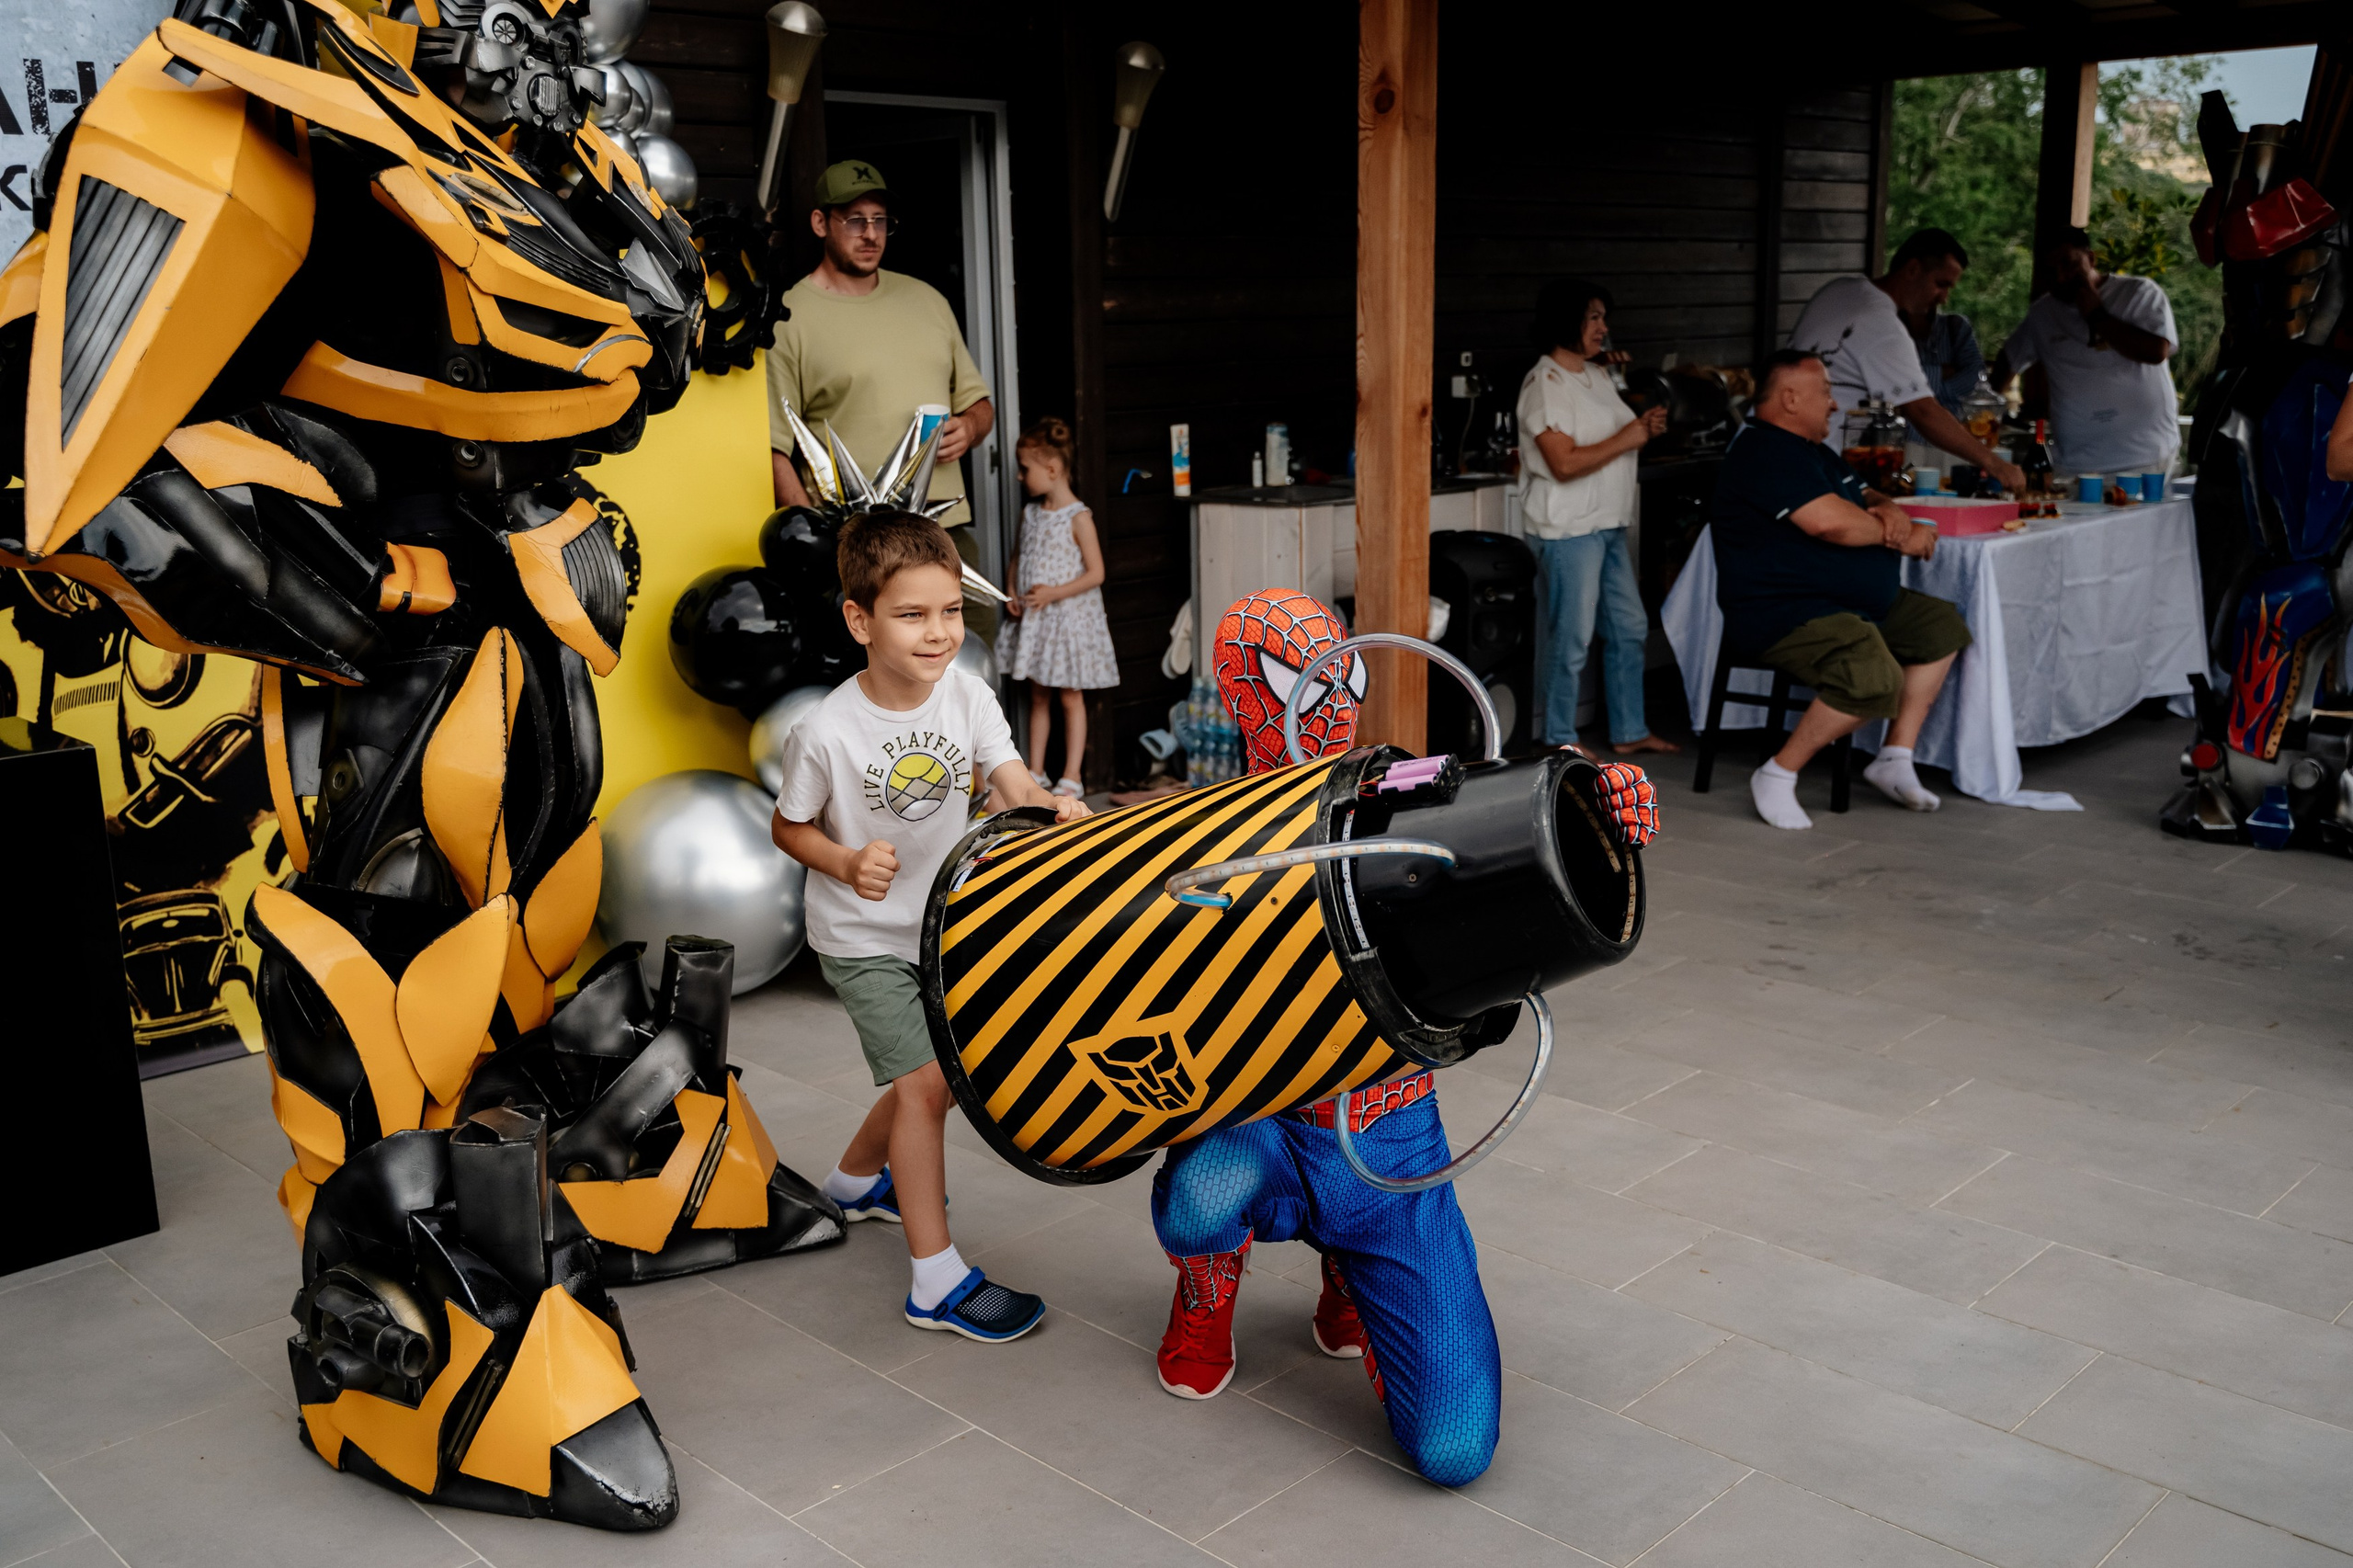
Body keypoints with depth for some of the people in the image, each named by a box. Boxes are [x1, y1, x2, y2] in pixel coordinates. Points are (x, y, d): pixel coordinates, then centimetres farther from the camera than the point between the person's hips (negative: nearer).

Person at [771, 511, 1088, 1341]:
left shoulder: (967, 697, -13)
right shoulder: (827, 731, -23)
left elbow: (1017, 788, -19)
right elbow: (789, 827, -9)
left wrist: (1055, 809, -40)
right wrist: (847, 863, -27)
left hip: (943, 923, 6)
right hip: (862, 938, -5)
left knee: (935, 1075, 19)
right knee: (925, 1081, -12)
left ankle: (857, 1178, 49)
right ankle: (937, 1280, -1)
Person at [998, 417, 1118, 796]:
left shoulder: (1078, 518, -12)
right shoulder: (1030, 514, 7)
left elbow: (1096, 573, -14)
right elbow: (1017, 560, 18)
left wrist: (1055, 593, -21)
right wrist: (1011, 592, 0)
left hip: (1069, 617, -6)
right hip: (1032, 619, 6)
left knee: (1070, 697, 1)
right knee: (1038, 696, 12)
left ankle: (1072, 777, 6)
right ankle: (1035, 771, 19)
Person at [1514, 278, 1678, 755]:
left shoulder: (1598, 376, 14)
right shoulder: (1545, 383, -14)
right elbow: (1565, 463, -22)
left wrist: (1646, 426, 4)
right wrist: (1625, 439, -15)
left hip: (1608, 525, 10)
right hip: (1569, 530, -10)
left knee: (1630, 628, 14)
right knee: (1571, 640, -2)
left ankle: (1629, 731, 26)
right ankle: (1560, 740, 10)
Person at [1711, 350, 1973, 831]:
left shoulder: (1812, 451, 20)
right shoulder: (1768, 452, -17)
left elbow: (1865, 497, 26)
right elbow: (1831, 522, -27)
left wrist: (1890, 511, -1)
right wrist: (1899, 535, -9)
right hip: (1781, 616, -12)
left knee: (1943, 627, 14)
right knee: (1875, 678, -33)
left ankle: (1895, 759, 12)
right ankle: (1778, 774, -16)